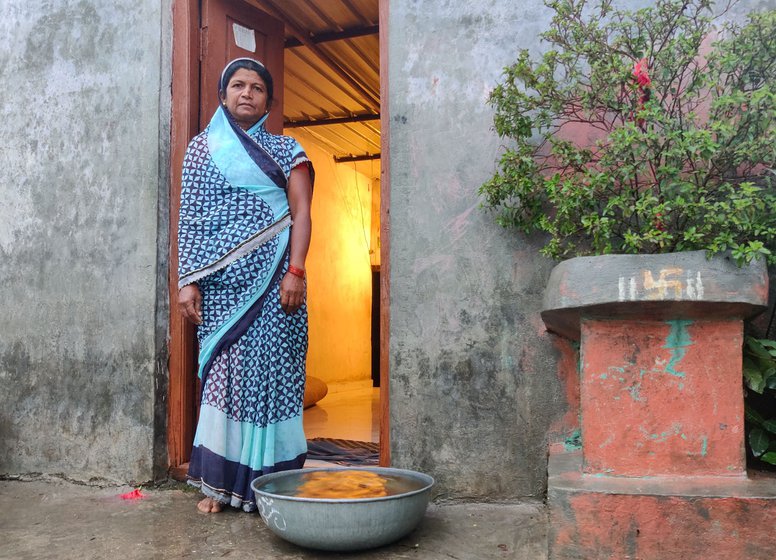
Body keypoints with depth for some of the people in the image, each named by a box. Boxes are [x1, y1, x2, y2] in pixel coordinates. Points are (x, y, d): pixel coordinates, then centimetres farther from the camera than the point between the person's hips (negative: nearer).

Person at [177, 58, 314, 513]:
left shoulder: (286, 150, 11)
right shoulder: (203, 147, 15)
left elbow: (301, 213, 2)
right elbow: (190, 217, 9)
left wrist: (295, 271, -12)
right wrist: (188, 280, -1)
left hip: (272, 278, -1)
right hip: (222, 281, 1)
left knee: (270, 372, -3)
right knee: (224, 374, 1)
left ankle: (269, 481, 6)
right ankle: (221, 482, 9)